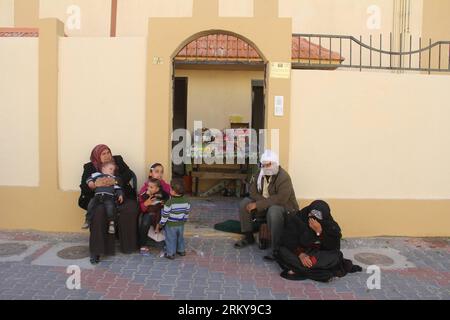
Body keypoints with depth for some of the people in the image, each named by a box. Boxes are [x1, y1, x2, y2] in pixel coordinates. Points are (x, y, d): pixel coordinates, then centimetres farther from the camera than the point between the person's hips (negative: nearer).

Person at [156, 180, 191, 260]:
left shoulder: (169, 203, -24)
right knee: (180, 238, 22)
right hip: (181, 224, 5)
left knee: (171, 239, 10)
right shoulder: (186, 202, -7)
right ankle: (181, 250, 35)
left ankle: (170, 254, 18)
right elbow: (187, 213, 6)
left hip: (171, 225, -5)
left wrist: (160, 225, -5)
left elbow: (165, 216, -18)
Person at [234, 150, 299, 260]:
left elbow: (280, 199, -33)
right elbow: (253, 191, -1)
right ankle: (248, 237, 3)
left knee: (273, 211, -40)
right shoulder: (260, 174, 0)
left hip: (284, 207, -7)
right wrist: (264, 202, -21)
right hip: (265, 205, 8)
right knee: (245, 203, -7)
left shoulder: (283, 177, -23)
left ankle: (277, 248, -32)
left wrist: (258, 205, -32)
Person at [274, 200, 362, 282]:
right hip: (298, 253, 0)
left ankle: (297, 270, -29)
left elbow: (334, 248, -21)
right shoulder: (296, 219, -16)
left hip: (319, 254, 0)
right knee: (282, 251, -28)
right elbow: (287, 240, -15)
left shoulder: (331, 225, -14)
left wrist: (320, 232, -34)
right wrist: (300, 254, -30)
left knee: (336, 256, -28)